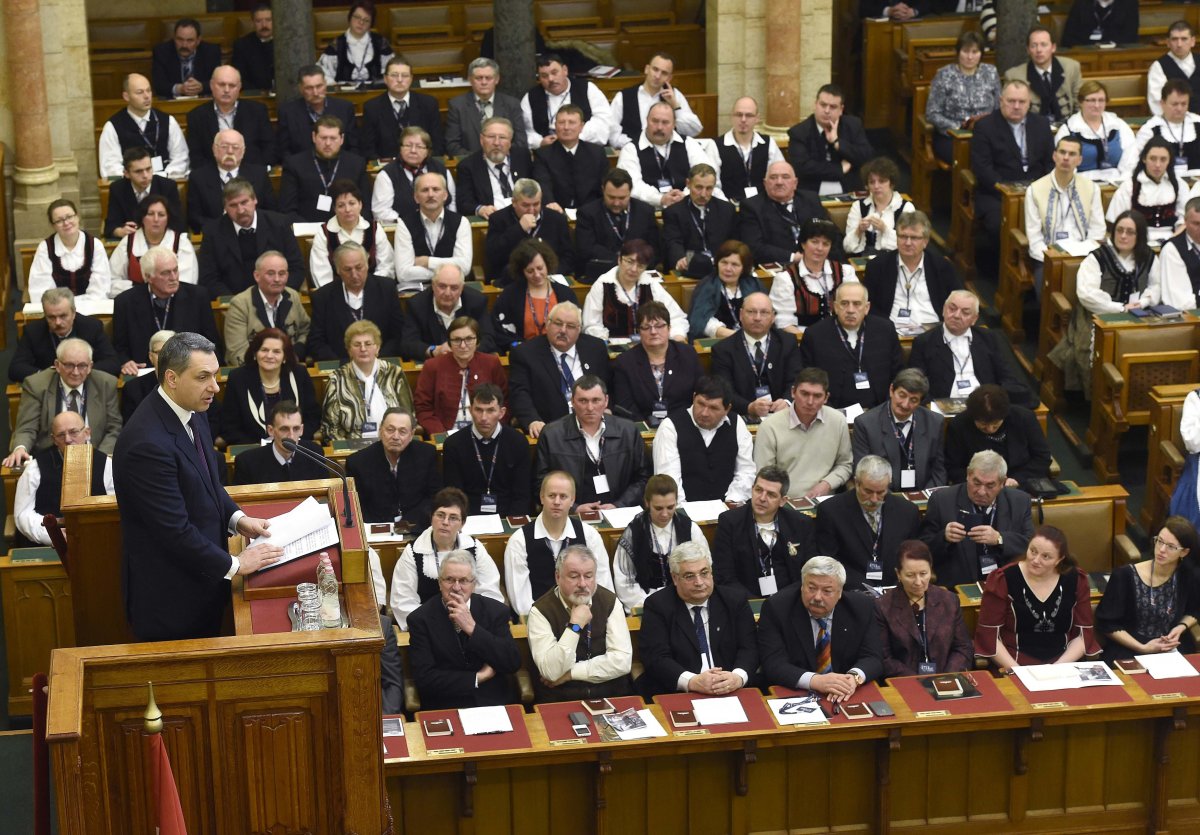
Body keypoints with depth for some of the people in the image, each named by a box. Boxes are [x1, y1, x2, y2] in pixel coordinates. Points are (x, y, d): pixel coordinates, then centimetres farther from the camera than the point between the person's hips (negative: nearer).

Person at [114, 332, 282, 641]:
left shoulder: (192, 413, 0)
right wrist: (234, 565, -17)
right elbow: (174, 530, -26)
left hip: (202, 581, 9)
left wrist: (237, 519, 2)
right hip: (169, 597, -9)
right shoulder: (148, 442, -29)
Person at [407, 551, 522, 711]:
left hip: (493, 704, 1)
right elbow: (424, 678, -7)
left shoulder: (496, 611, 5)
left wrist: (472, 628, -13)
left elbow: (513, 664, -6)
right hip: (444, 709, -1)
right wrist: (478, 677, -6)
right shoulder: (420, 619, 0)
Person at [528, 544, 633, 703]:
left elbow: (622, 661, -8)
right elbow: (551, 672, -14)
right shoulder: (541, 610, -7)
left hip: (611, 697, 1)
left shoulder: (610, 602, 0)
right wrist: (574, 627, -19)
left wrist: (569, 673, -9)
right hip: (559, 701, -1)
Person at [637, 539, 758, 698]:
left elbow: (749, 649, 4)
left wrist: (738, 677, -19)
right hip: (673, 694, 1)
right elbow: (655, 657, -6)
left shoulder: (735, 601, 12)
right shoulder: (657, 606, 4)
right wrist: (692, 682, -23)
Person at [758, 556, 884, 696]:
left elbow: (873, 658, 0)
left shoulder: (862, 608, 1)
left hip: (848, 699, 2)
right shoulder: (776, 608, -7)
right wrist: (815, 680, -30)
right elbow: (773, 665, -15)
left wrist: (855, 677, -23)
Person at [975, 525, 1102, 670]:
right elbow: (988, 634, -5)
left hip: (1064, 666, 2)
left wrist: (1058, 667, -10)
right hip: (1015, 665, -2)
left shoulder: (1076, 580, 2)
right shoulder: (1002, 580, -6)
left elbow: (1084, 633, 4)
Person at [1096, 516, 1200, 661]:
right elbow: (1106, 624, -6)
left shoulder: (1187, 575, -1)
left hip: (1173, 649, 3)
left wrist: (1181, 628, -2)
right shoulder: (1125, 576, -11)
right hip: (1129, 652, -3)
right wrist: (1142, 648, -12)